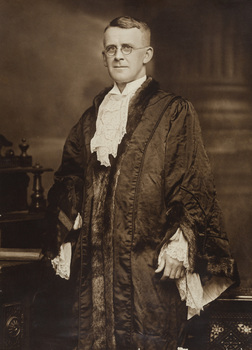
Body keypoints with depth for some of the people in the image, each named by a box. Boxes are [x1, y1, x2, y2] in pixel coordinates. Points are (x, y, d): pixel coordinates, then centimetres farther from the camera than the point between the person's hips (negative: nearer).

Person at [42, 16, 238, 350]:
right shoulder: (91, 117, 15)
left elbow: (192, 183, -4)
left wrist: (178, 243, -13)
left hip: (148, 258, -4)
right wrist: (64, 241, 7)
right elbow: (70, 181, 17)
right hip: (94, 259, 4)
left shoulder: (175, 112, 1)